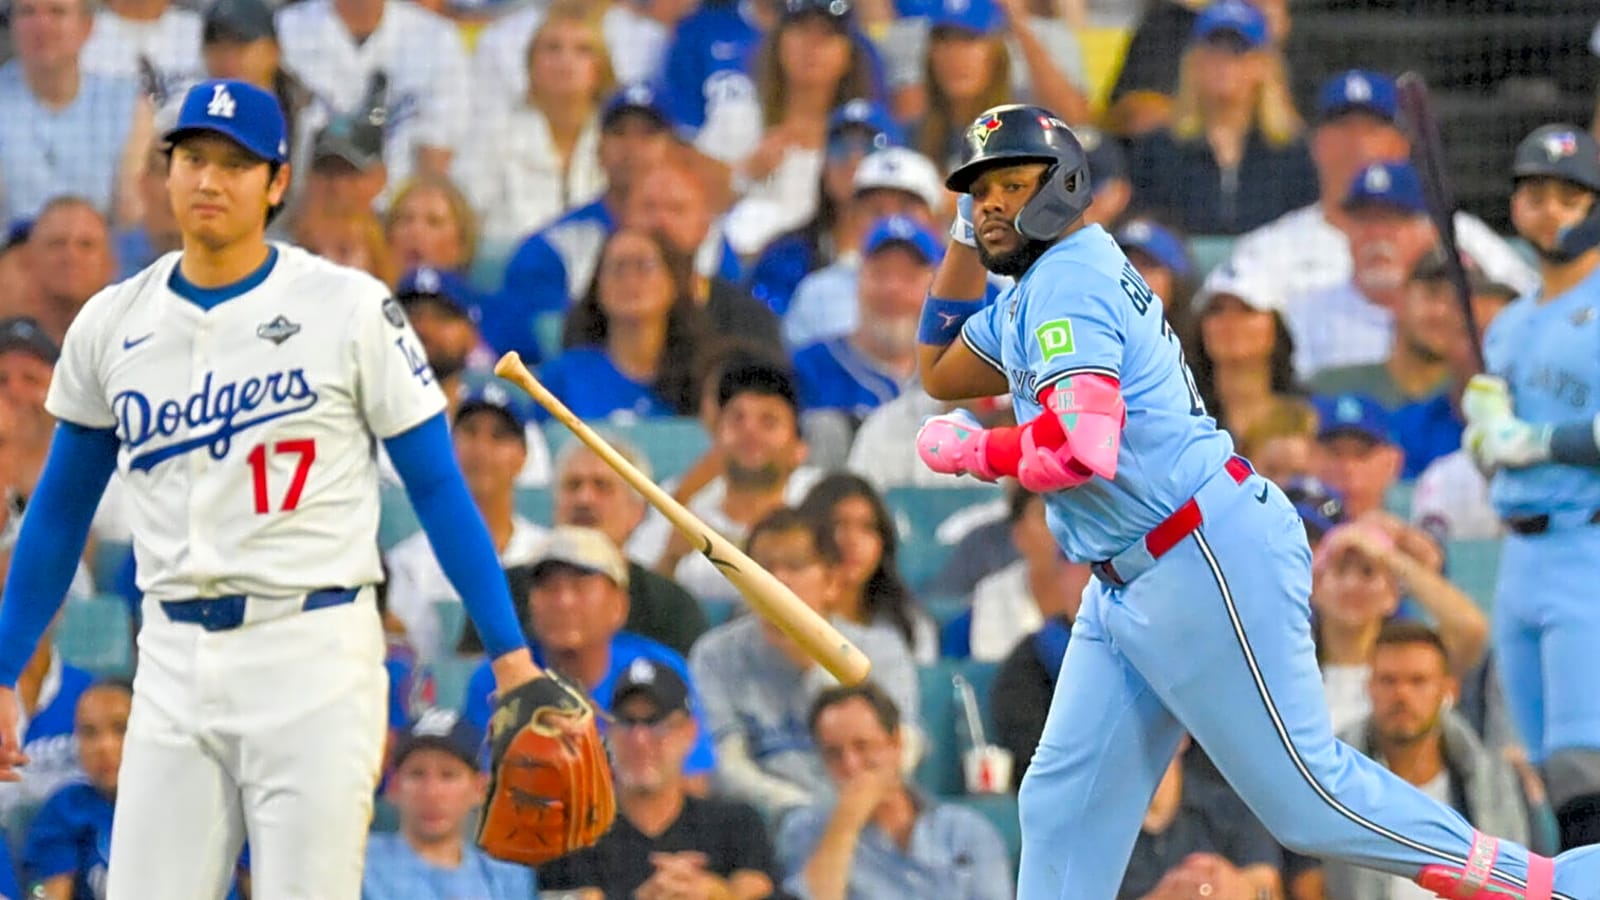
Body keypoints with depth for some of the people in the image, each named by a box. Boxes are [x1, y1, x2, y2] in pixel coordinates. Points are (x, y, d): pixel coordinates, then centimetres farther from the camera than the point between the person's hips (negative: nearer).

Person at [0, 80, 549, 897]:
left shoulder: (349, 309, -2)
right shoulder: (111, 324, 9)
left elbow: (438, 489, 0)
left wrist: (510, 656, -6)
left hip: (315, 654, -4)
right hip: (173, 668, 4)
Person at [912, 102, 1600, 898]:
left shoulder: (1066, 279, -15)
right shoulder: (1036, 287, 16)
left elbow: (1082, 452, -28)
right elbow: (942, 374, 30)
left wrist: (968, 451, -11)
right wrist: (966, 239, 19)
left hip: (1207, 563, -11)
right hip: (1128, 588, 11)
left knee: (1308, 798, -7)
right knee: (1064, 803, 8)